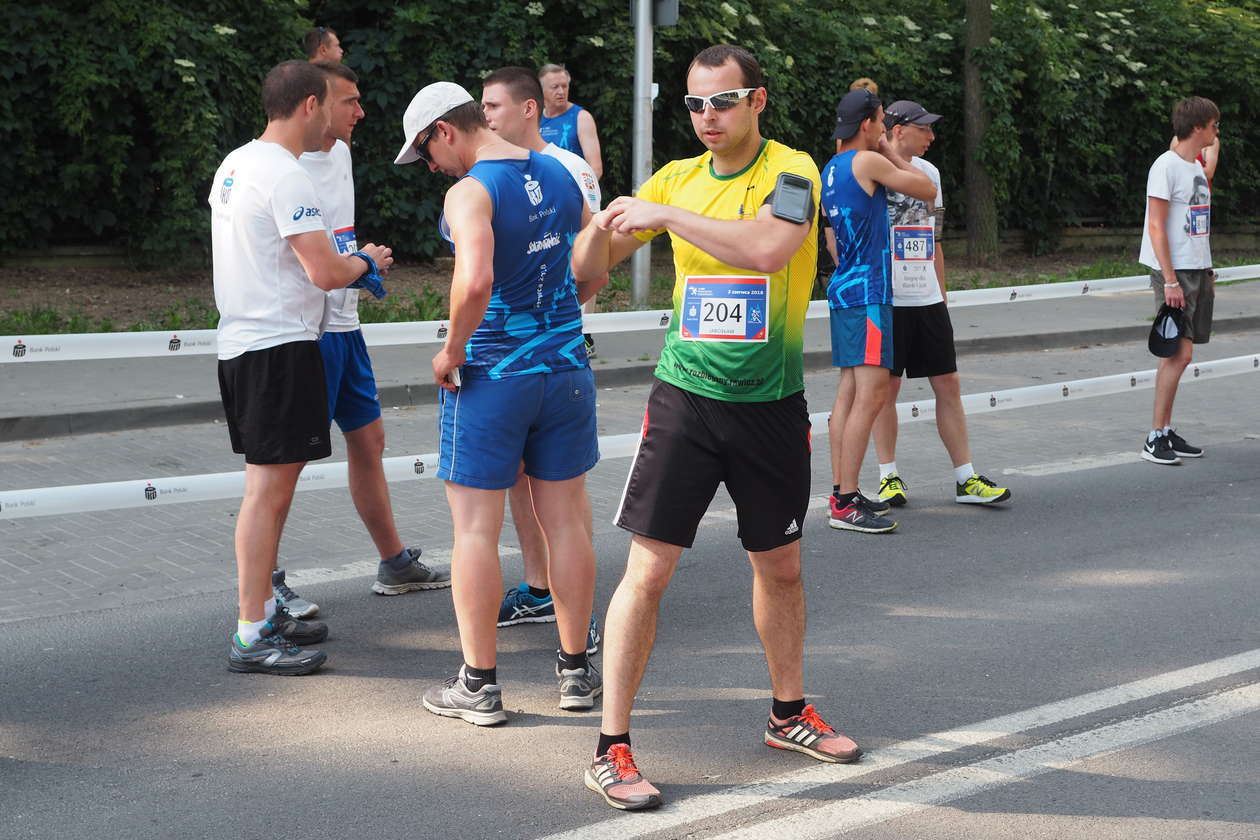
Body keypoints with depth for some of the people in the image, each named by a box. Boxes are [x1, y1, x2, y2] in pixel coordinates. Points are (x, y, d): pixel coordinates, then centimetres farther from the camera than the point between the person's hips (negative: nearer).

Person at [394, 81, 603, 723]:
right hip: (566, 368, 7)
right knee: (566, 522, 12)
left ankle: (478, 685, 8)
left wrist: (451, 350, -17)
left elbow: (476, 278, -31)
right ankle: (575, 670, 21)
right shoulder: (560, 175, 7)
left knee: (475, 528, 3)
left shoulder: (470, 192, -16)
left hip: (490, 376, -6)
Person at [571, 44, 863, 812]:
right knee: (649, 569, -6)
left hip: (772, 404, 0)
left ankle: (789, 713, 37)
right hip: (686, 398, 1)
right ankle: (612, 749, 1)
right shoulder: (677, 178, 3)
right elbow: (588, 268, 5)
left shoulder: (792, 171, -7)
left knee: (780, 565, 15)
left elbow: (766, 246, -29)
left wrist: (667, 216, -28)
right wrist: (602, 228, -17)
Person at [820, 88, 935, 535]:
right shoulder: (868, 161, -11)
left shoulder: (830, 170, 16)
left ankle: (841, 493, 14)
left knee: (849, 392, 11)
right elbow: (928, 191, -3)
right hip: (868, 292, -10)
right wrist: (891, 152, 6)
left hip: (843, 288, 10)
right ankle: (846, 504, -13)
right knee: (870, 395, -11)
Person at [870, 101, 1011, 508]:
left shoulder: (928, 172, 15)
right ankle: (889, 477, 10)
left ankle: (966, 478, 8)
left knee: (948, 384, 5)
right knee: (886, 386, 0)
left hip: (928, 299, 6)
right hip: (886, 299, -6)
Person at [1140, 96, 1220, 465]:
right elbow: (1157, 227, -15)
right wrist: (1170, 281, -19)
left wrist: (1207, 274, 18)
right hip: (1175, 271, -8)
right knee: (1179, 352, -11)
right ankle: (1155, 439, -7)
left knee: (1181, 353, 7)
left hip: (1198, 271, 8)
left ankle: (1167, 431, 13)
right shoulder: (1166, 166, -11)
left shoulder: (1196, 168, 16)